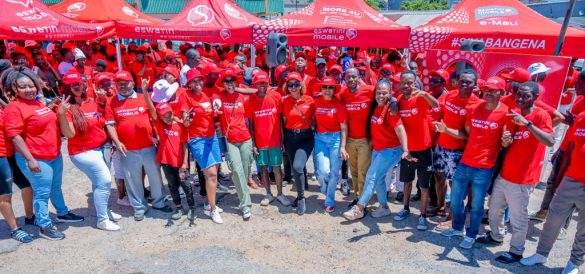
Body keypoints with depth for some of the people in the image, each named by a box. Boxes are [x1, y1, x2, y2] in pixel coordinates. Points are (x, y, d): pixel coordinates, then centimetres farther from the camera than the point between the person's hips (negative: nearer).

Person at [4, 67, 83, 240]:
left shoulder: (38, 103, 11)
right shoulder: (14, 108, -15)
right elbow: (15, 136, -20)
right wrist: (30, 159, -24)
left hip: (54, 155, 8)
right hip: (36, 159, -8)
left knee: (56, 187, 22)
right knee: (42, 192, 1)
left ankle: (62, 214, 38)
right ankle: (45, 226, 14)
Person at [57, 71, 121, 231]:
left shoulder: (92, 102, 4)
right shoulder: (67, 107, -14)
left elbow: (103, 122, 15)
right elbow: (69, 134, -21)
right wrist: (62, 114, -33)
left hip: (100, 149, 7)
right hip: (83, 152, -7)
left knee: (100, 183, 19)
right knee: (104, 181, -10)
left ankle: (104, 211, 38)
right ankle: (102, 220, 3)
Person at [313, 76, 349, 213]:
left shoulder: (339, 104, -5)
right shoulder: (316, 102, 1)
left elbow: (344, 128, -5)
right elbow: (312, 121, 9)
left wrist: (343, 147, -10)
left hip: (336, 139, -1)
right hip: (320, 138, 1)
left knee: (334, 172, 3)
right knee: (324, 171, -10)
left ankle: (329, 201, 22)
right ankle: (326, 191, 25)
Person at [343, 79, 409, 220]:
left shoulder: (391, 109, -18)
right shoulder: (374, 107, 1)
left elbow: (400, 130, -27)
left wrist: (405, 150, -37)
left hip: (391, 150, -7)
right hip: (376, 149, 7)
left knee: (372, 176, -7)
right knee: (378, 178, 14)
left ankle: (359, 208, 2)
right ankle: (384, 207, 30)